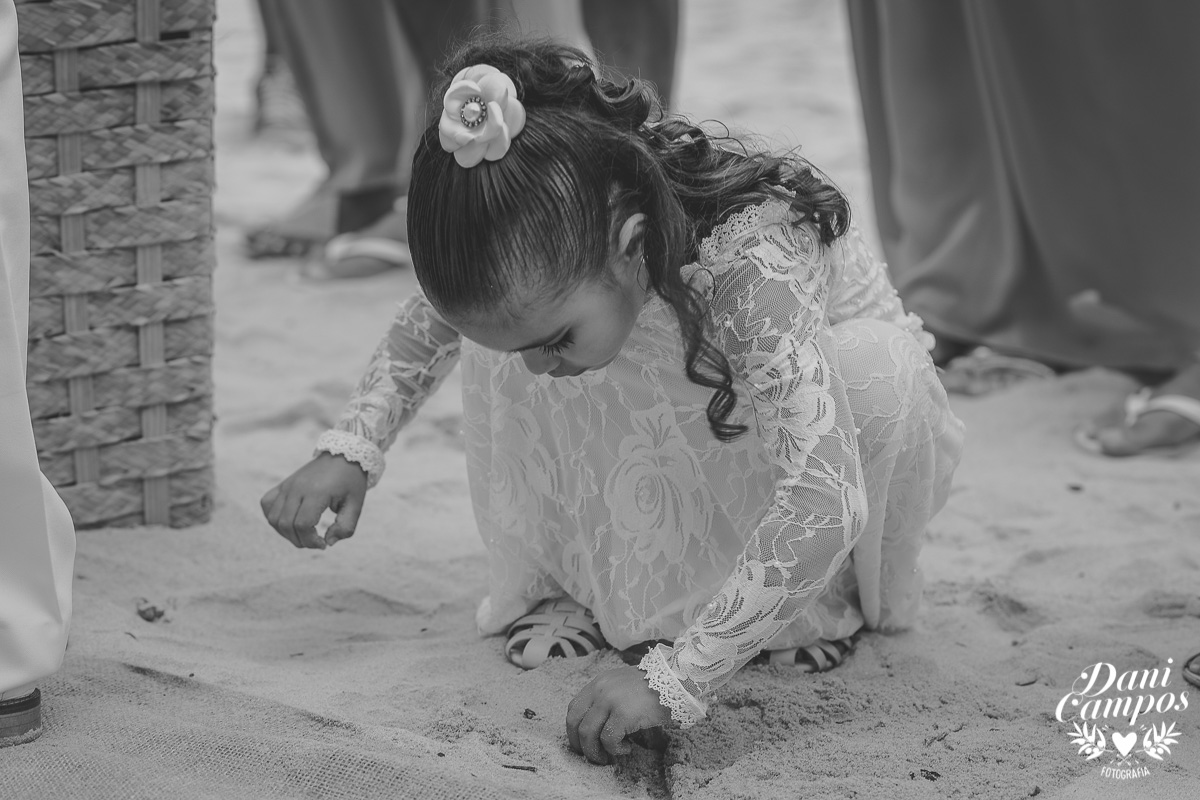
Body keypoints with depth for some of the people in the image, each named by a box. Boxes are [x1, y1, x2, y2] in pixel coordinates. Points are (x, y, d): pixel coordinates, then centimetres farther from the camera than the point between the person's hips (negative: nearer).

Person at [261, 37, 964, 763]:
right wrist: (351, 449, -19)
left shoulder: (751, 259, -44)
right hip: (704, 421, 4)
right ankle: (572, 586, -5)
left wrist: (672, 676, -55)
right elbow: (428, 320, -4)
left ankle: (826, 593, -10)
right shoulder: (545, 256, -27)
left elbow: (825, 501, -51)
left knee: (875, 374, -39)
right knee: (503, 325, -21)